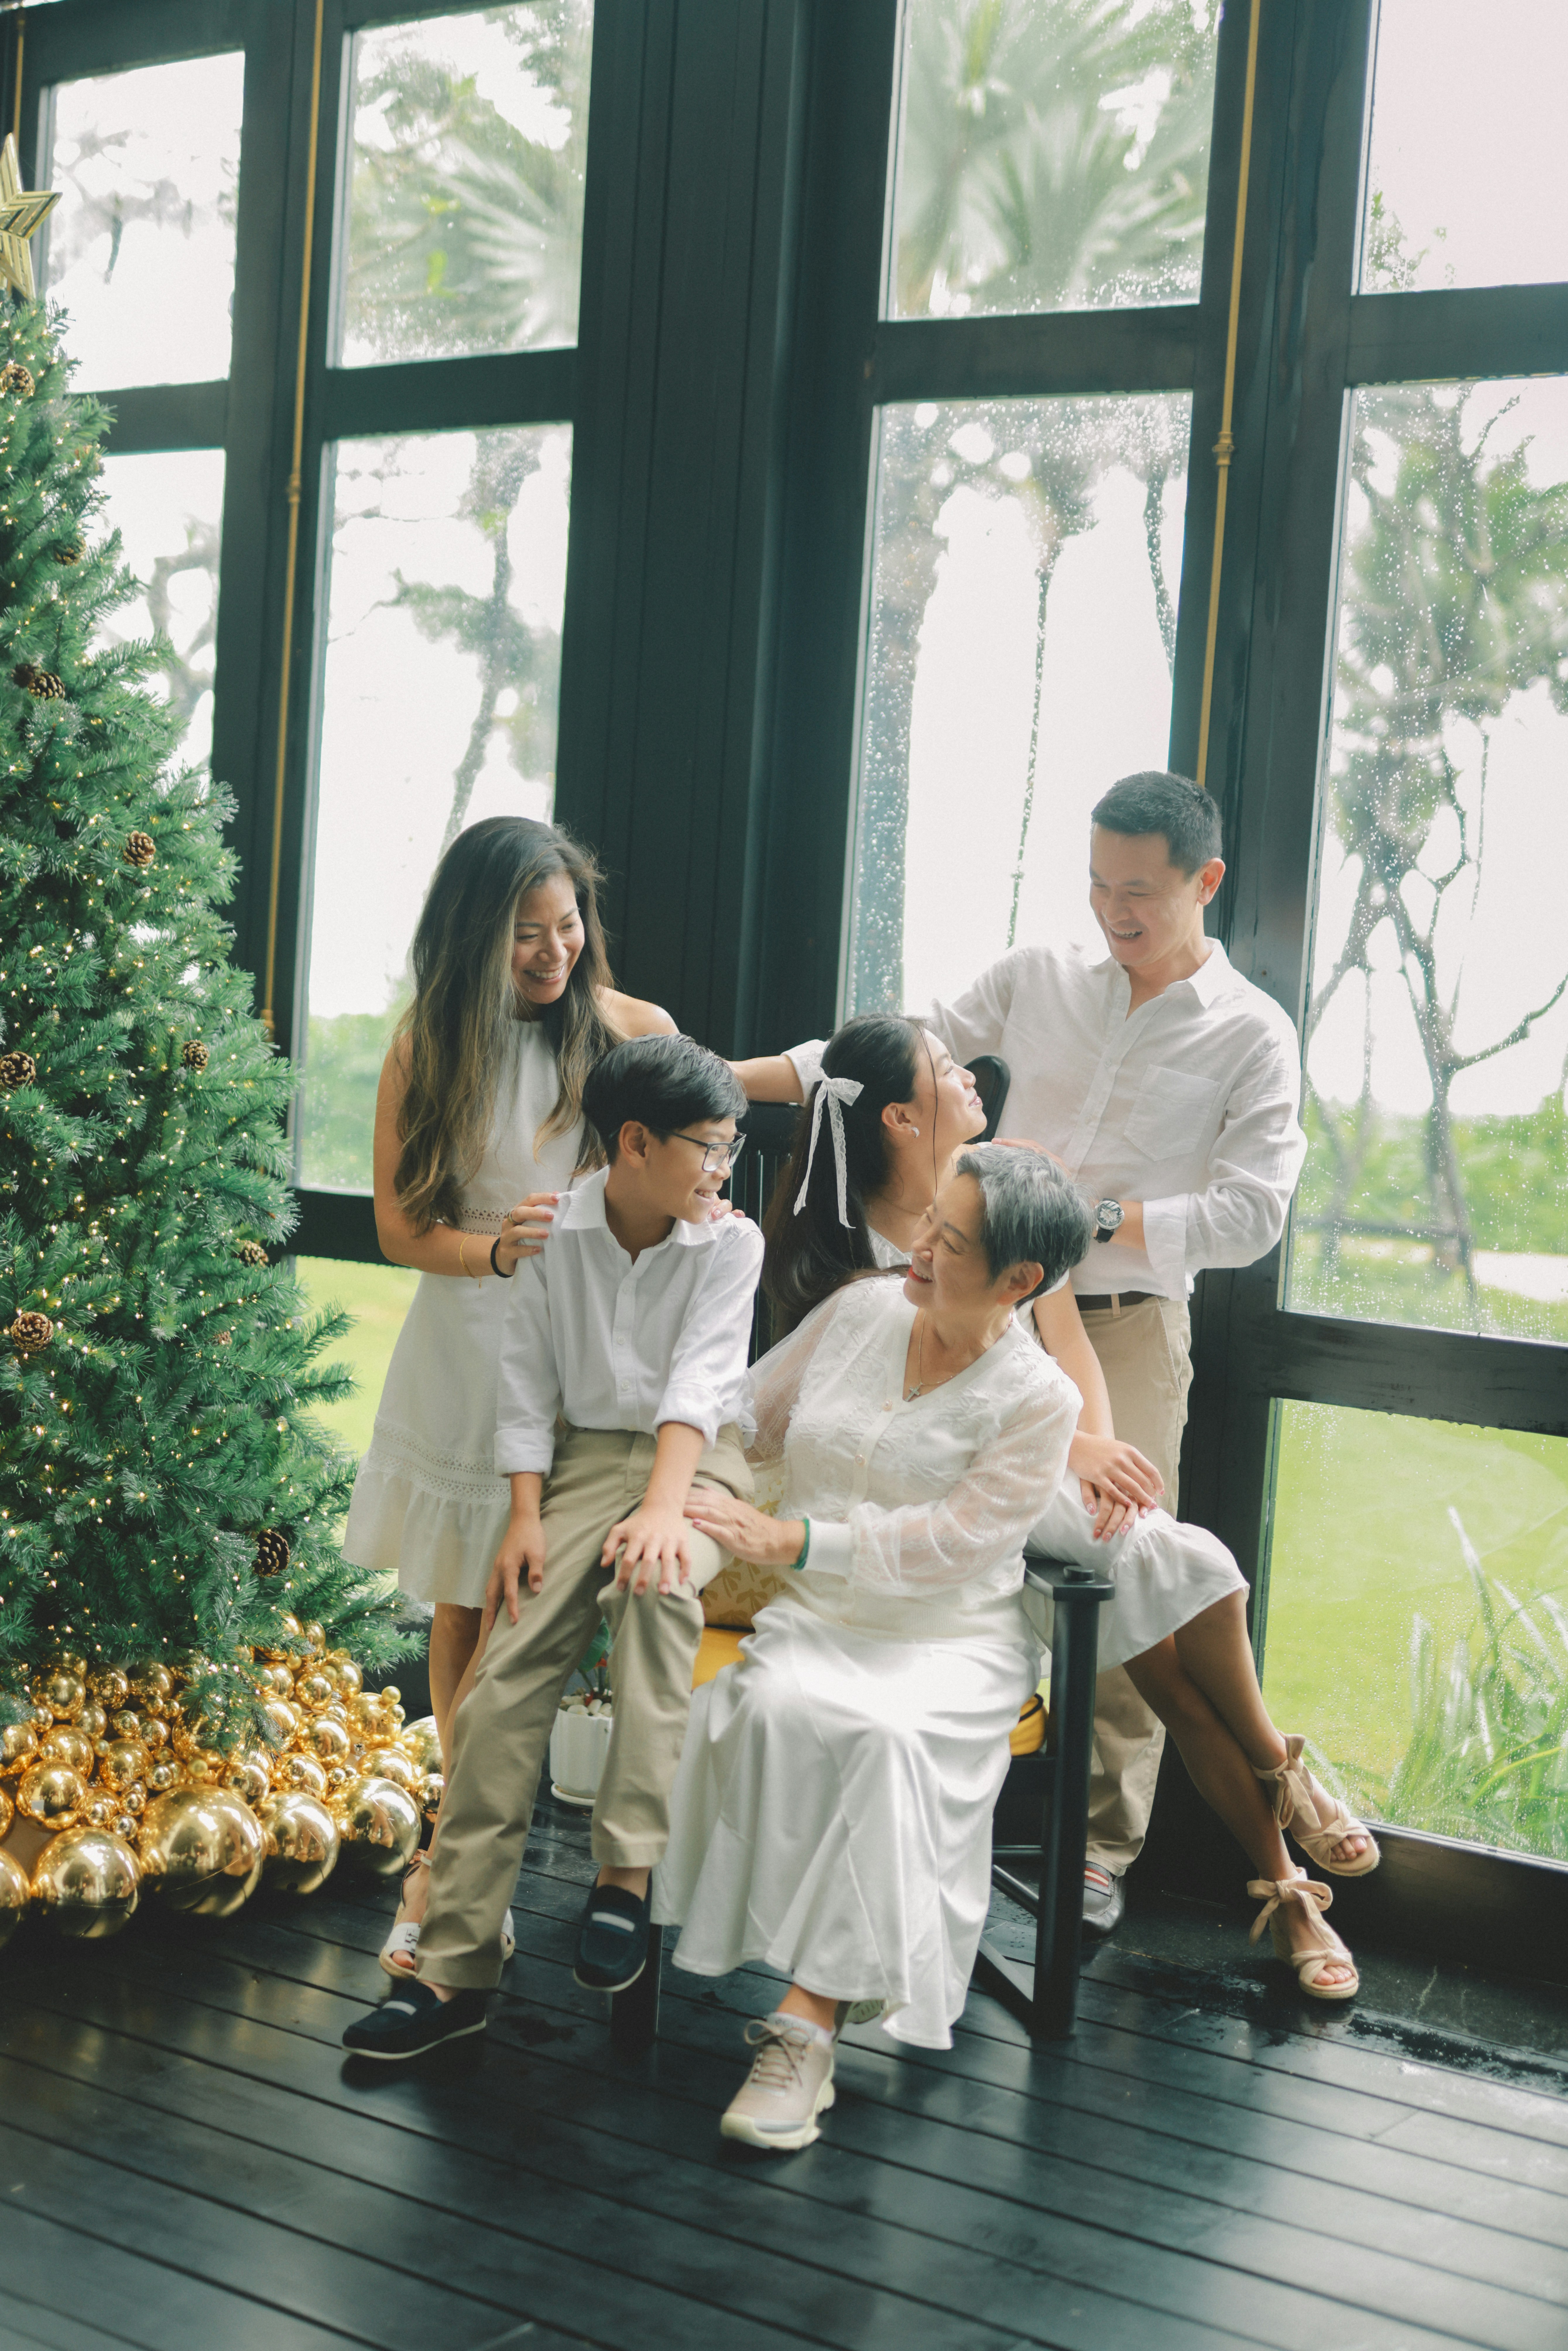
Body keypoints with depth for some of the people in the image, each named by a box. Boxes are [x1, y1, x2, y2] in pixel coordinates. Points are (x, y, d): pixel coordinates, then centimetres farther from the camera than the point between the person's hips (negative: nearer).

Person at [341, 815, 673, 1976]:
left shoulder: (638, 1032, -2)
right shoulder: (428, 1045, 2)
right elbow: (400, 1225, 2)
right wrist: (498, 1249, -18)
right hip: (467, 1353, 2)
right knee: (461, 1614, 9)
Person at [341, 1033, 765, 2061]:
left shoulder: (731, 1241, -4)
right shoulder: (554, 1232, 1)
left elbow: (701, 1378, -15)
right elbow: (528, 1381, 4)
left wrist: (663, 1507, -28)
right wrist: (525, 1516, -6)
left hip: (699, 1458, -2)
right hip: (588, 1456, 2)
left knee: (655, 1582, -37)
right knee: (502, 1687, -13)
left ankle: (628, 1873, -31)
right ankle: (456, 1968, -7)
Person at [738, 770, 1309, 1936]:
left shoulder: (1251, 1035, 0)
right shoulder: (1036, 979, 8)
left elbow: (1254, 1210, -8)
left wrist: (1094, 1219, -17)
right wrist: (725, 1077, 1)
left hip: (1128, 1327, -3)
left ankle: (1101, 1848, 9)